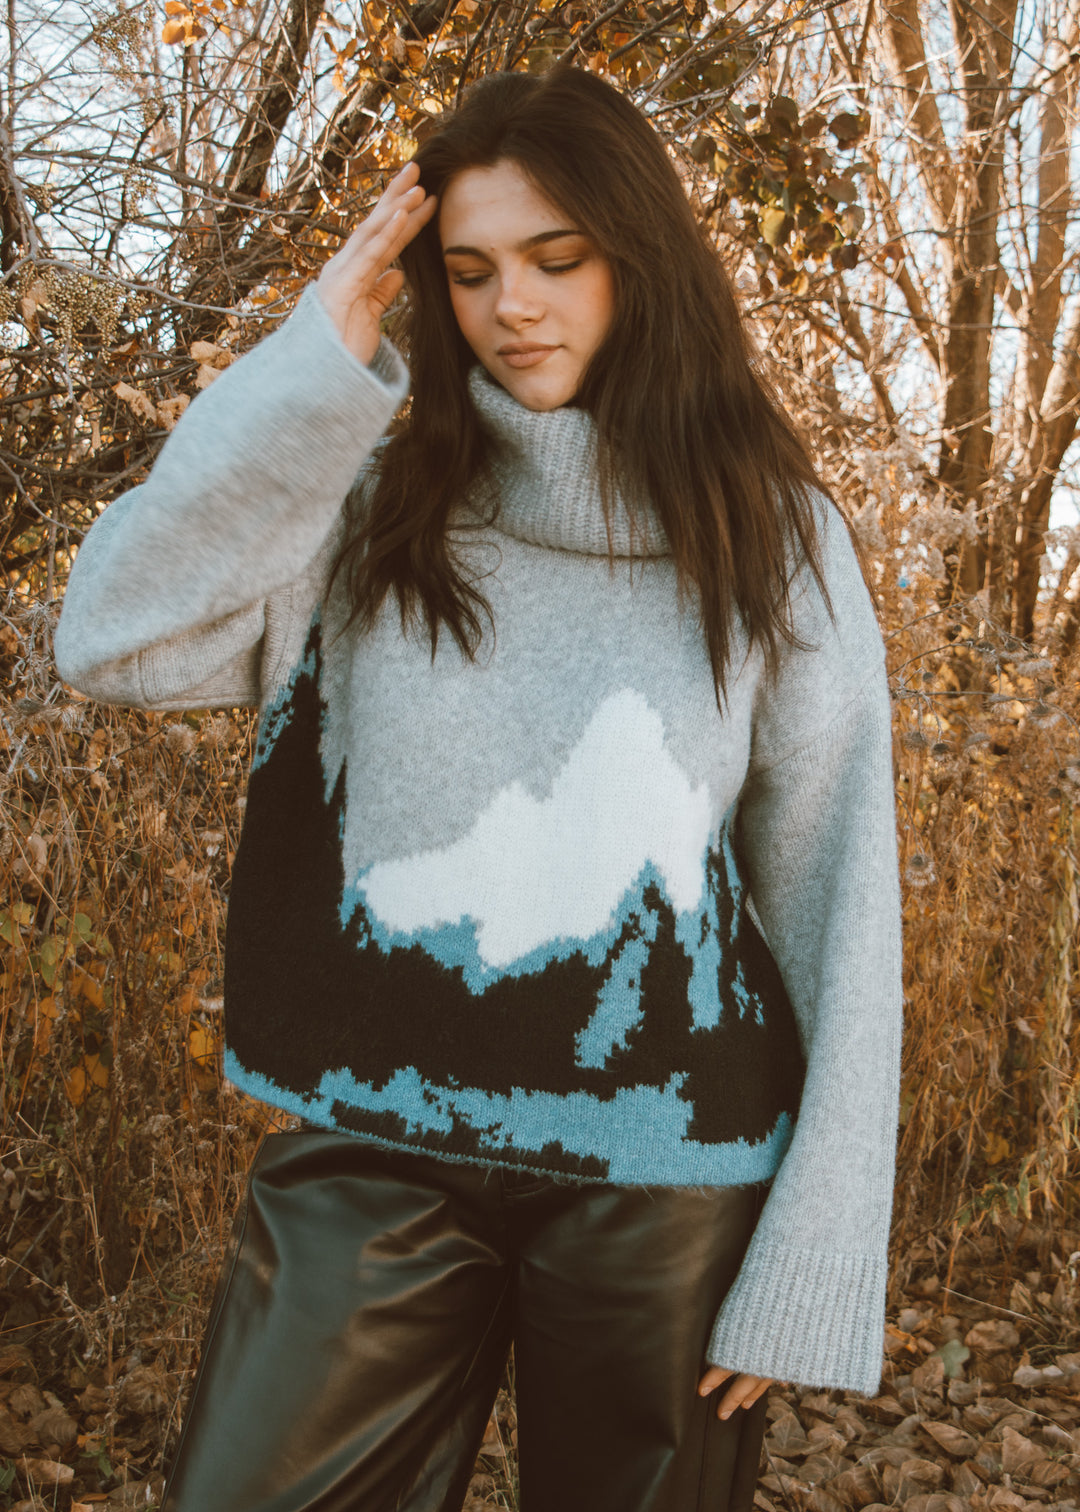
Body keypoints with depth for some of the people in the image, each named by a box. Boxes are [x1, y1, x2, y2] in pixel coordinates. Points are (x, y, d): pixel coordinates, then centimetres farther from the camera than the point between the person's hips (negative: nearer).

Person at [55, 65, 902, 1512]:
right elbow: (113, 640, -10)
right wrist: (316, 366, -10)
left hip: (662, 1172, 0)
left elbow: (834, 892, -3)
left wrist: (810, 1264, -6)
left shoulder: (766, 531, 0)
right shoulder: (377, 507, 5)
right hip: (376, 1143, 1)